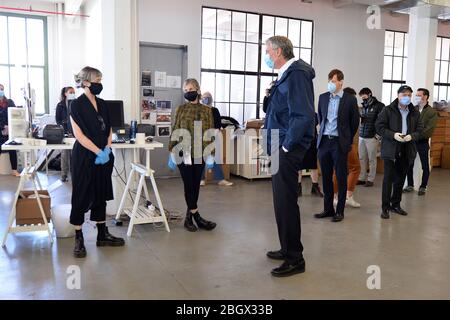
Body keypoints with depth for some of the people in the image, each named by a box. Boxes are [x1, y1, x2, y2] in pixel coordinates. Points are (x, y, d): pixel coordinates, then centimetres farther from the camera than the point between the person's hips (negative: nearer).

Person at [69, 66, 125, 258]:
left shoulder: (102, 104, 11)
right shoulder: (77, 105, -8)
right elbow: (79, 134, -14)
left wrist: (107, 148, -4)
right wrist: (98, 151, -18)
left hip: (104, 156, 6)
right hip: (85, 156, -6)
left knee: (101, 195, 12)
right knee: (82, 196, 1)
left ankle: (103, 235, 22)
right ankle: (79, 239, 11)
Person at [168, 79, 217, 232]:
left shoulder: (206, 110, 4)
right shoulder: (180, 109, 4)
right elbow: (174, 131, 4)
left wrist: (210, 154, -5)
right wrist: (172, 153, -1)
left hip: (200, 153, 1)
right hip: (183, 153, -1)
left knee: (195, 184, 7)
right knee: (189, 184, -2)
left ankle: (189, 216, 20)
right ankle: (196, 216, 5)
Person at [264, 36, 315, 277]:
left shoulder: (296, 73, -14)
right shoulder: (287, 74, 16)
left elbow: (303, 115, -22)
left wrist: (286, 146, -18)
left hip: (288, 150, -10)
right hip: (282, 148, 10)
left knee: (286, 202, -4)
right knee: (282, 201, 16)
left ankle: (295, 259, 8)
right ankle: (287, 249, 30)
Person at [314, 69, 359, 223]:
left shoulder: (350, 99, -3)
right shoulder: (323, 97, 8)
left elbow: (355, 122, 5)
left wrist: (347, 140, 10)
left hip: (340, 143, -4)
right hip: (324, 141, 4)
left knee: (341, 177, 2)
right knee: (326, 177, 9)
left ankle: (340, 211, 11)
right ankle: (328, 208, 19)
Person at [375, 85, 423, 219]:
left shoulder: (415, 112, 8)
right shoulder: (388, 110, -3)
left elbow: (419, 129, 10)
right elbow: (379, 126, -6)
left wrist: (411, 136, -12)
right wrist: (393, 135, -19)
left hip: (407, 150, 4)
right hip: (390, 149, -4)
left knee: (400, 179, 12)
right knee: (388, 178, -3)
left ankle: (396, 204, 25)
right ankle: (385, 207, 4)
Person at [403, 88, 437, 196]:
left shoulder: (432, 112, -3)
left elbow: (429, 130, -12)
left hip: (423, 142, -3)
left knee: (425, 166, 5)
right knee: (409, 165, 8)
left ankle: (423, 187, 17)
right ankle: (410, 185, 22)